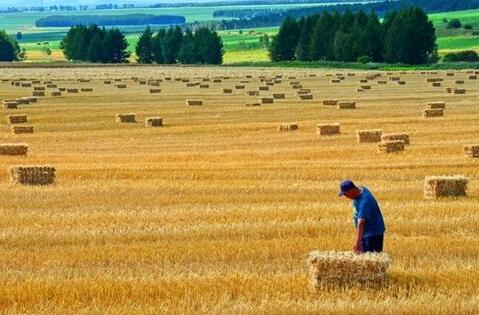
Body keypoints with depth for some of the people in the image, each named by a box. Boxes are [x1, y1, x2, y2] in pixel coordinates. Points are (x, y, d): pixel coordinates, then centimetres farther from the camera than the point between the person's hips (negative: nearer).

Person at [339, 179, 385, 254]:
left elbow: (361, 223, -36)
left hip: (374, 233, -10)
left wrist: (358, 242, -40)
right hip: (365, 232, 10)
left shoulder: (364, 201, -30)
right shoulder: (360, 189, -2)